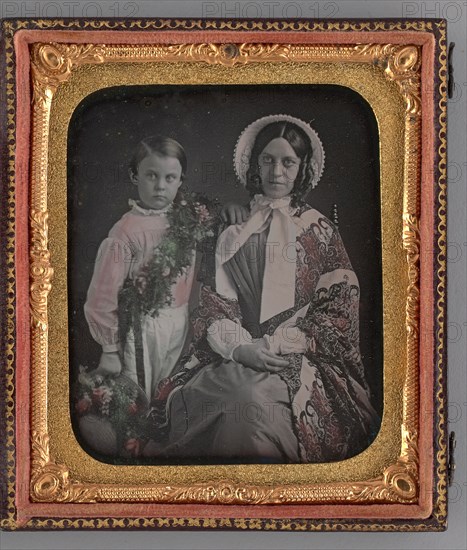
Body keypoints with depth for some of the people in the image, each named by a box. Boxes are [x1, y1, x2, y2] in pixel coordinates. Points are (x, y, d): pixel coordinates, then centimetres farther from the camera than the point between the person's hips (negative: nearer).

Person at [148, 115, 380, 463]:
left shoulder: (319, 230, 11)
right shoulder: (235, 233, 16)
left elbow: (338, 307, 3)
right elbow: (214, 304, 8)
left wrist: (277, 343, -10)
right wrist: (240, 347, -12)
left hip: (300, 358, -2)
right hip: (239, 356, 2)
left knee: (254, 398, -35)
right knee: (192, 395, -29)